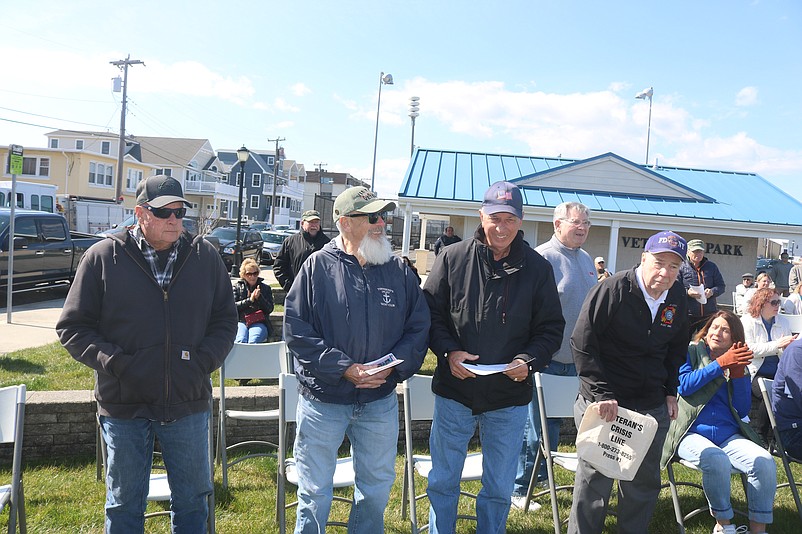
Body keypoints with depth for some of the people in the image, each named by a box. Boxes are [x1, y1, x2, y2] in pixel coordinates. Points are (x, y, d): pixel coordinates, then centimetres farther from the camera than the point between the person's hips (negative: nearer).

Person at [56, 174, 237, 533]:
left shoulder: (205, 257, 1)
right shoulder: (102, 257, -4)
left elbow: (225, 319, 8)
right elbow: (73, 327, -1)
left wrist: (203, 361, -7)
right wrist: (115, 363, -14)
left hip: (188, 404, 2)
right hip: (124, 405, -1)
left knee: (193, 501, 17)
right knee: (124, 504, 16)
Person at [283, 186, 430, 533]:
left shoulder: (398, 270, 2)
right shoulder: (318, 266, -7)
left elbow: (419, 327, 4)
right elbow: (296, 329, -11)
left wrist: (394, 365, -13)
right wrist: (343, 368, -19)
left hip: (380, 401, 3)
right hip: (323, 400, -3)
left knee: (377, 487, 19)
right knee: (315, 493, 12)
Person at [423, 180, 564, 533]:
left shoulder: (537, 268, -2)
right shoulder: (452, 258, -4)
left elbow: (551, 328, 2)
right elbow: (431, 314, 0)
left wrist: (529, 360, -16)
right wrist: (448, 352, -16)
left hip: (509, 398, 1)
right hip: (454, 390, 0)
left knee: (499, 488, 16)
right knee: (443, 481, 15)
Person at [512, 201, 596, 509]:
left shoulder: (586, 260, 13)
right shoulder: (544, 257, -14)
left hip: (576, 360, 8)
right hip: (548, 360, -8)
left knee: (555, 423, 18)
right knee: (537, 428, -1)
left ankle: (539, 480, 33)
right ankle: (519, 489, 13)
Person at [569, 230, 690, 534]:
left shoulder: (678, 299, 4)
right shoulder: (612, 290, -15)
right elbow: (582, 343, -15)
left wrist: (670, 392, 13)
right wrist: (602, 393, -18)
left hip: (653, 406, 6)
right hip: (603, 404, -5)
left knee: (645, 481, 15)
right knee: (594, 479, 2)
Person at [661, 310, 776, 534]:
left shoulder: (739, 365, 17)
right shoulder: (691, 352, 9)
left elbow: (743, 411, 8)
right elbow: (684, 385, -10)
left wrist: (738, 374, -4)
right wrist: (720, 364, -11)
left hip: (728, 435, 4)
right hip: (692, 433, -4)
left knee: (765, 462, -24)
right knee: (717, 461, -34)